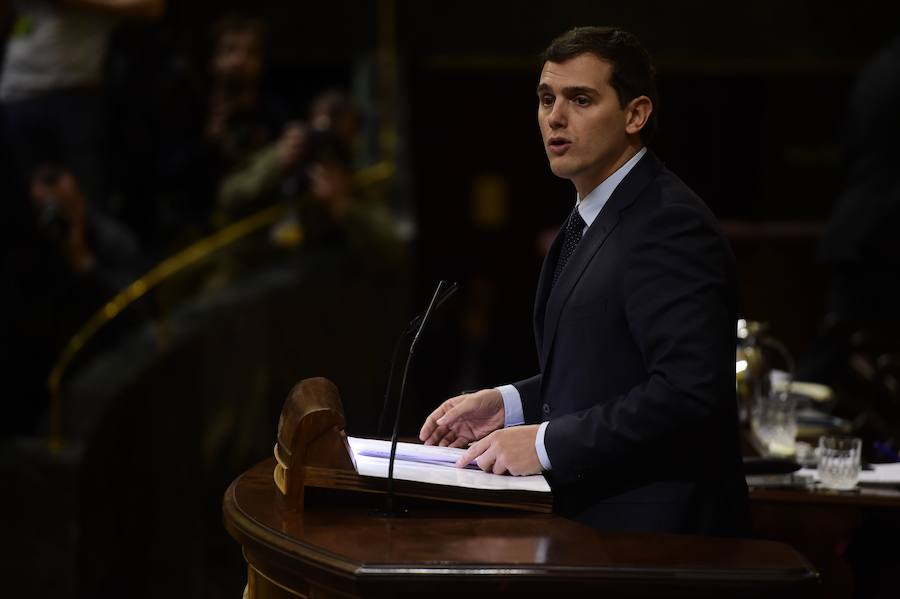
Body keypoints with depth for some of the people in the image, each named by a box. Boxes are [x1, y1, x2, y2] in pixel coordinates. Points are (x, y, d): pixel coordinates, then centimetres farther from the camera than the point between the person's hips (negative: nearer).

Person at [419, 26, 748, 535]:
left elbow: (688, 390, -23)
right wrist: (510, 404, 9)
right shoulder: (592, 220, 18)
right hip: (589, 520, 9)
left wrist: (548, 442, -20)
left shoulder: (671, 225, -14)